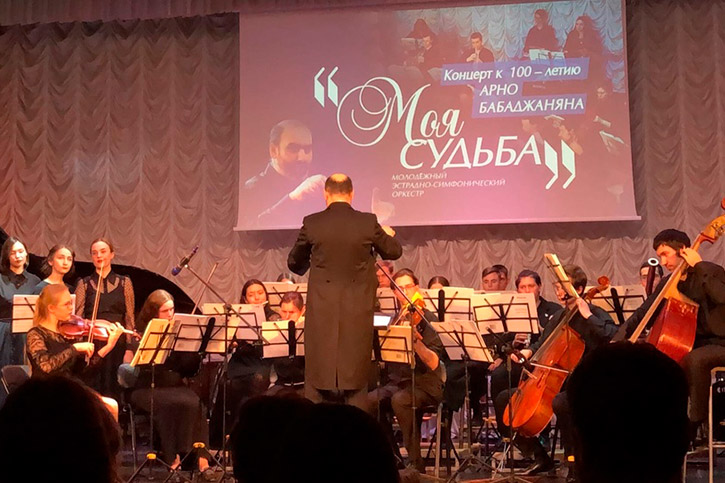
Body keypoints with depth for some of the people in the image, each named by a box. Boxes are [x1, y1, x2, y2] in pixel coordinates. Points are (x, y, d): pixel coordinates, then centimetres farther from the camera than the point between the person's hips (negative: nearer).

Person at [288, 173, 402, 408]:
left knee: (317, 375, 7)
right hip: (357, 312, 0)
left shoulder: (312, 223, -5)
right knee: (356, 377, 8)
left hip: (321, 311, 0)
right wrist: (388, 234, 33)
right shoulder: (368, 223, -5)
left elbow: (294, 263, 9)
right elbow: (394, 251, 11)